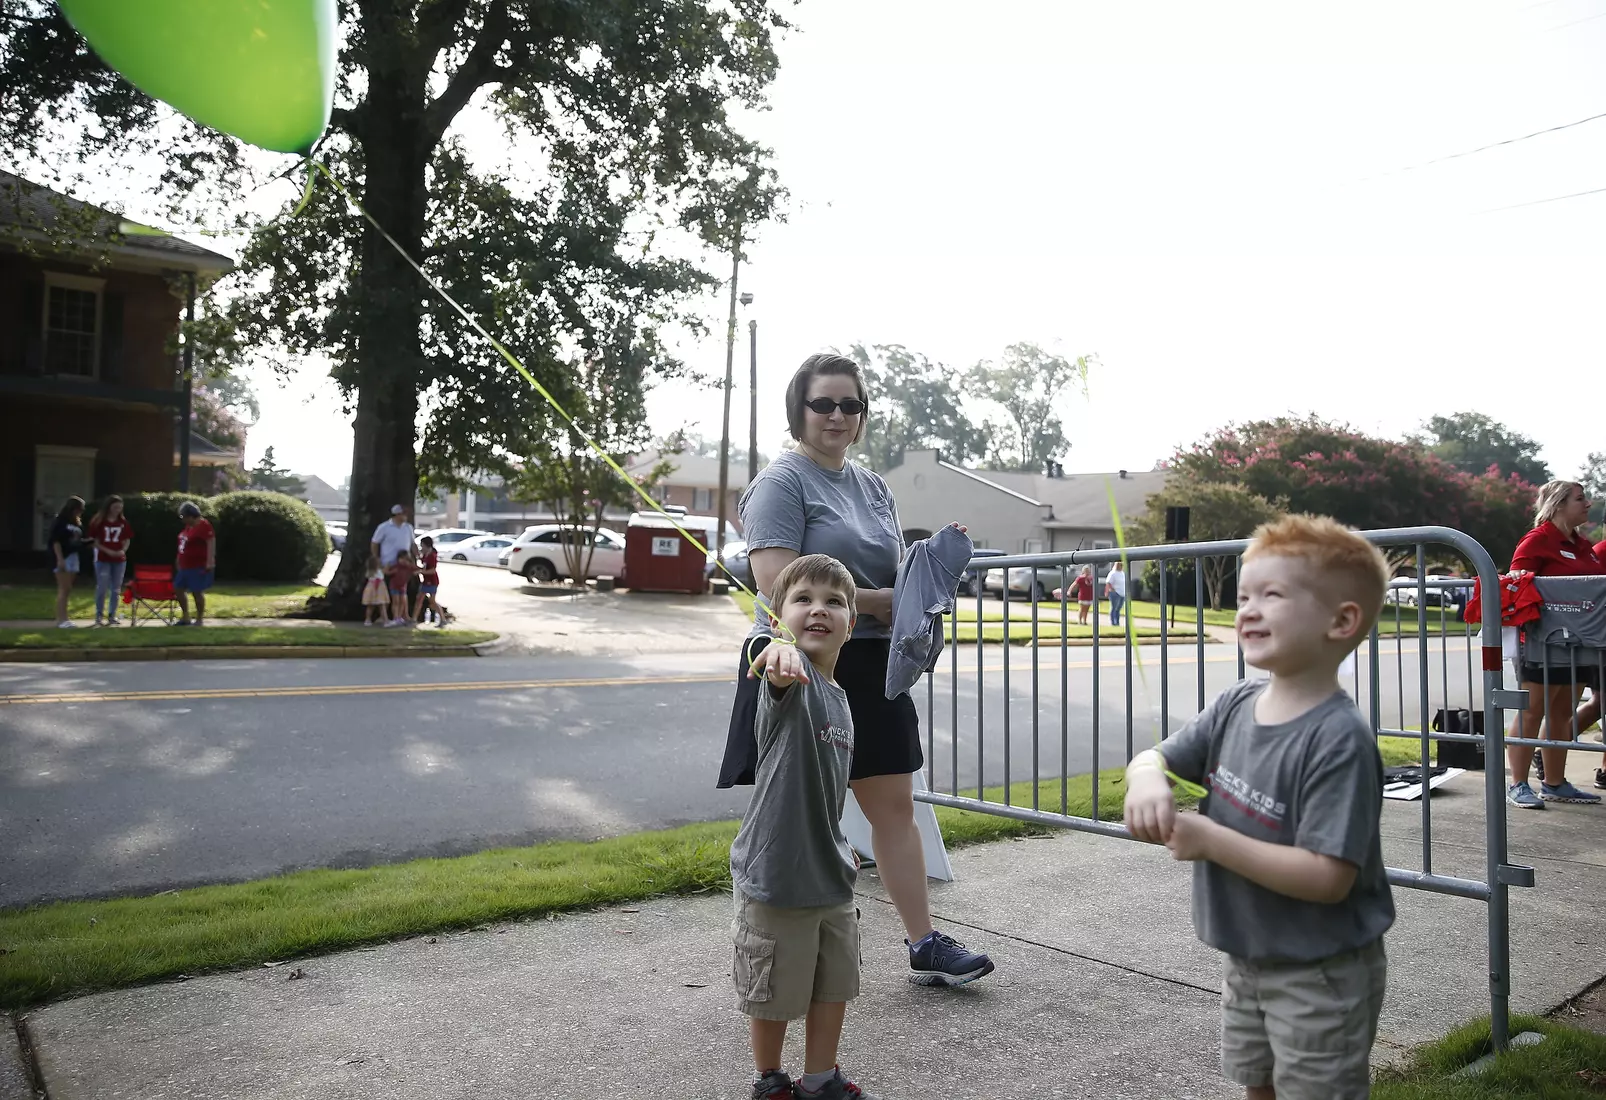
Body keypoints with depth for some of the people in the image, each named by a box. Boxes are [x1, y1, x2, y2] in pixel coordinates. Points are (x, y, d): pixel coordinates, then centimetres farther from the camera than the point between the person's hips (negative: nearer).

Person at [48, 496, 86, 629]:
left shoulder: (77, 523, 15)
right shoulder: (60, 521, -7)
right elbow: (55, 541, -13)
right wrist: (60, 559, -19)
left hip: (73, 557, 7)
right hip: (62, 558, -7)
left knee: (67, 589, 7)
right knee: (63, 589, -9)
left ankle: (63, 618, 11)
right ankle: (61, 619, -8)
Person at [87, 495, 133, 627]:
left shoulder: (123, 522, 6)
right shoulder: (98, 521, -4)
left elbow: (127, 540, 10)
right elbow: (94, 541, -5)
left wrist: (123, 550, -10)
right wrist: (107, 551, -17)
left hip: (119, 559, 3)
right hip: (102, 559, -3)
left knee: (116, 589, 7)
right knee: (102, 588, -2)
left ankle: (112, 615, 16)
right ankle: (98, 616, 8)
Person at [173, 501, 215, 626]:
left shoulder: (203, 526, -16)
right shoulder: (188, 526, 13)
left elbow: (211, 543, -24)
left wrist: (210, 562, -29)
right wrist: (179, 562, 25)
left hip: (199, 566, -10)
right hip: (185, 566, 10)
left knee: (197, 592, -5)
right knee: (178, 588, 13)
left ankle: (200, 620, 3)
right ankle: (185, 617, 22)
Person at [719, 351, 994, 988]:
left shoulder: (873, 487, 15)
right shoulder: (781, 484, -9)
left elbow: (895, 573, 23)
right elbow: (780, 586, -20)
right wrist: (875, 601, -15)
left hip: (869, 670, 7)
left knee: (895, 804, 10)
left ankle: (924, 945, 19)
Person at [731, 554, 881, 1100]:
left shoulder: (838, 697, 6)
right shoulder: (790, 676, -18)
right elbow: (784, 674, -46)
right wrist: (779, 655, -68)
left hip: (830, 876, 7)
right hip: (776, 875, -7)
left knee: (834, 986, 19)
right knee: (774, 995, 10)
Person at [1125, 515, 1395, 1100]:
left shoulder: (1339, 738, -27)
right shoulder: (1236, 705, -5)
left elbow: (1328, 878, -30)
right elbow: (1155, 755, 3)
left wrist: (1211, 840, -29)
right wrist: (1147, 777, -21)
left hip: (1320, 974, -7)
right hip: (1246, 958, 7)